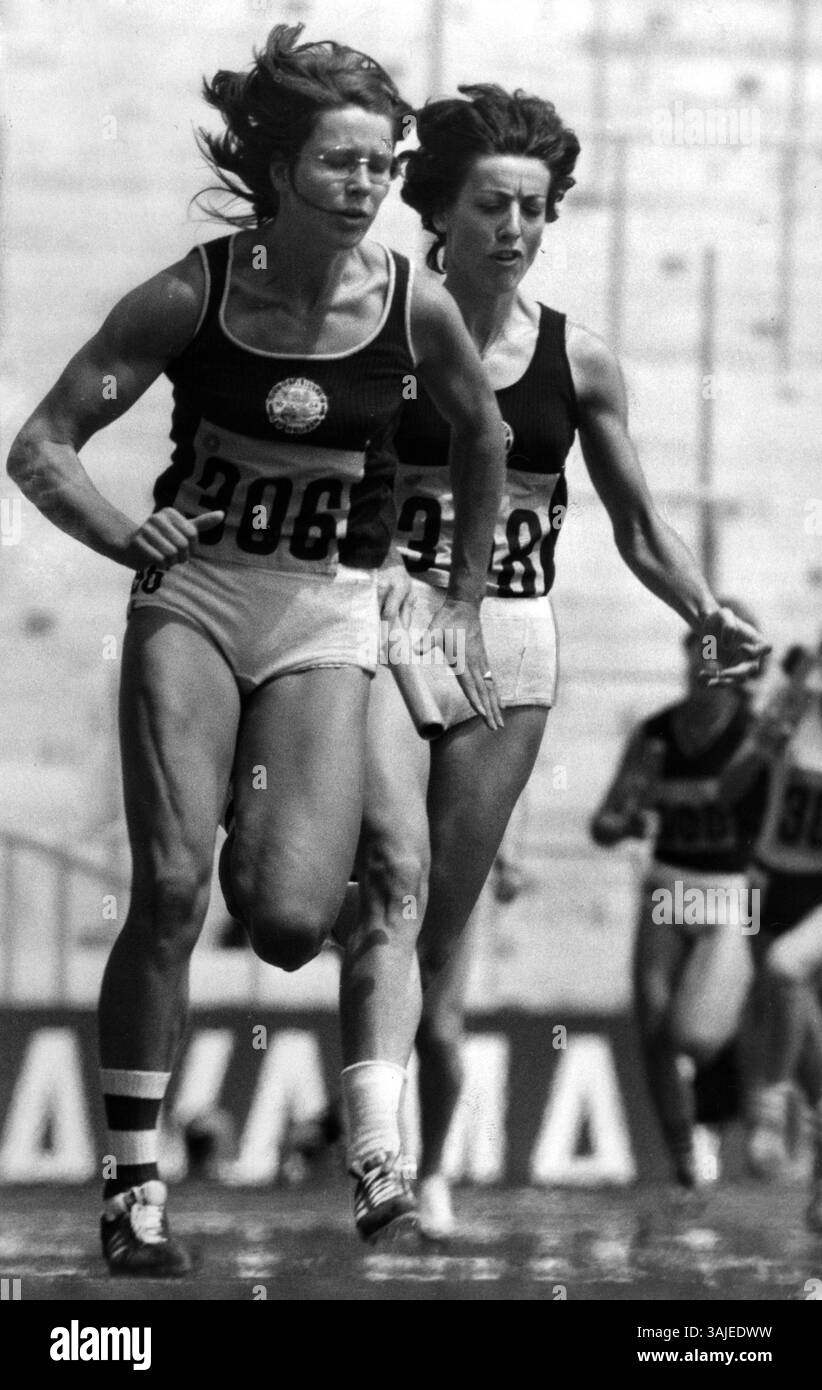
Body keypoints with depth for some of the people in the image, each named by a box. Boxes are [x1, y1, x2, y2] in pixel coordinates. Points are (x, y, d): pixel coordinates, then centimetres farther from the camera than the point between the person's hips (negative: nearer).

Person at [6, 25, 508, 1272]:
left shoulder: (414, 309, -6)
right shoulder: (195, 294, -9)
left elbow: (483, 441, 14)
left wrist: (461, 607, 17)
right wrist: (122, 534, -23)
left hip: (326, 610, 0)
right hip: (193, 593, 0)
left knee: (286, 916, -17)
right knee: (172, 885, -15)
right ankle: (133, 1181, -4)